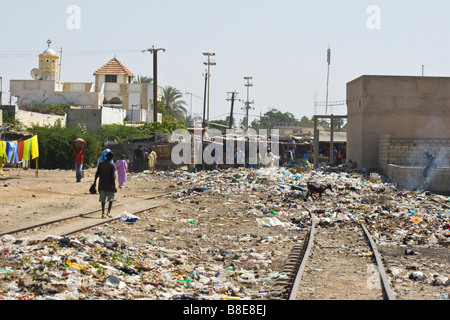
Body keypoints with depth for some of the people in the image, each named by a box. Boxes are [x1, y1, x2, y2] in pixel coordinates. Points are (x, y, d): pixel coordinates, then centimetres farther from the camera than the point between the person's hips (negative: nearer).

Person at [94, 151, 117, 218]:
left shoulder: (101, 164, 2)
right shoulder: (112, 165, -10)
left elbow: (97, 174, 3)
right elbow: (113, 177, -13)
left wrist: (95, 182, 13)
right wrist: (114, 187, -10)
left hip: (102, 184, 3)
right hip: (110, 184, -3)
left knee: (103, 199, 5)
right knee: (111, 199, 11)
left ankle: (103, 213, 0)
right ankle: (109, 212, 0)